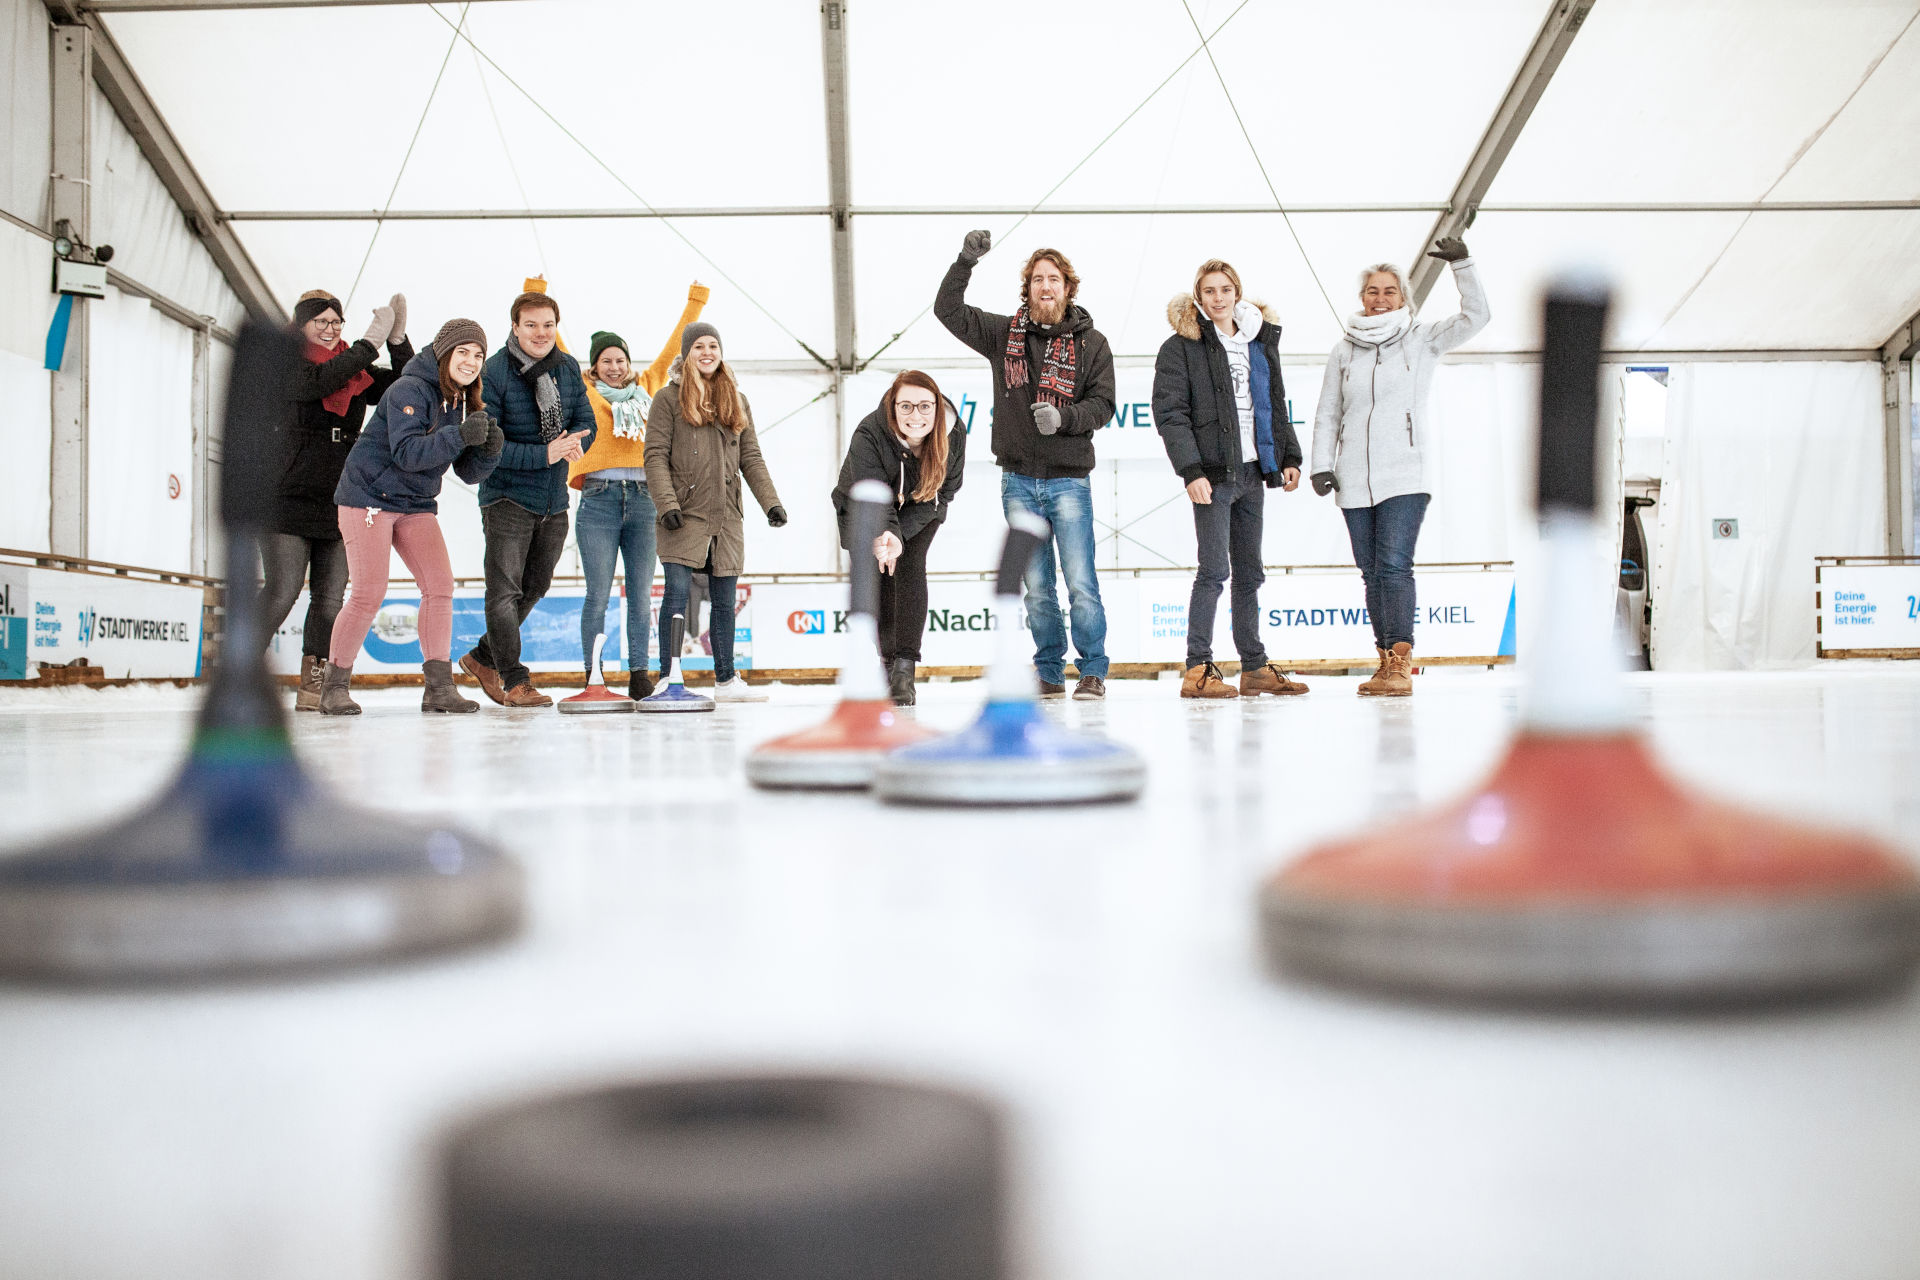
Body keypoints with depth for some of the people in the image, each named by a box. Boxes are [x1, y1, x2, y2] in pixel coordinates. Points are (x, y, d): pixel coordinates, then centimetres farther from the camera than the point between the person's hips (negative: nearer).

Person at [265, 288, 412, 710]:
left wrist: (397, 339, -9)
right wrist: (370, 344, -21)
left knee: (330, 598, 3)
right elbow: (316, 382, -21)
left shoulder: (356, 370, 13)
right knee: (281, 592, -10)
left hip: (339, 500, 5)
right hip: (287, 498, -5)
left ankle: (313, 686, 10)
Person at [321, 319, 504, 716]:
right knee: (369, 593, -12)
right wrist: (460, 435, -37)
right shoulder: (409, 390, -17)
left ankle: (439, 685, -2)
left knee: (440, 586, -6)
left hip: (417, 505, 7)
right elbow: (406, 452, -28)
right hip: (368, 498, -7)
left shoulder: (466, 404, 6)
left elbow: (469, 473, 4)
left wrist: (489, 449, -17)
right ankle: (334, 687, 2)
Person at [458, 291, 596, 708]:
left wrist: (574, 443, -17)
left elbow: (586, 423, 7)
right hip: (507, 496, -6)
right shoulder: (494, 373, -15)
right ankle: (514, 682, 3)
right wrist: (544, 454, -26)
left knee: (535, 587, 16)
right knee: (505, 590, -7)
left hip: (555, 500, 6)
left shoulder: (569, 368, 3)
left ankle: (483, 658, 34)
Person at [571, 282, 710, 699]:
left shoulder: (647, 387, 19)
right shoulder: (583, 393, 12)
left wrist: (696, 302, 31)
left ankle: (639, 674, 8)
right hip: (598, 500, -3)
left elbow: (673, 348, 26)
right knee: (598, 594, -3)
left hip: (644, 500, 3)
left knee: (641, 594, 2)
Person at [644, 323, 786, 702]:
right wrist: (666, 503, -15)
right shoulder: (668, 399, 2)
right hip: (685, 516, -4)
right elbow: (656, 456, -4)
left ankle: (726, 680, 16)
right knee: (677, 594, -9)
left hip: (726, 518, 4)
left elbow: (751, 457, 14)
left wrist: (770, 501, 3)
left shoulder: (737, 401, 16)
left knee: (724, 601, 8)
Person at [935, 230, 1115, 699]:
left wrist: (1062, 417, -19)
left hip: (1068, 480, -2)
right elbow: (948, 310, 7)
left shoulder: (1091, 343, 2)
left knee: (1081, 582, -6)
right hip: (1018, 480, 2)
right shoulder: (1004, 333, 8)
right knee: (1037, 586, 7)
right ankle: (1050, 673, 16)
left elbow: (1103, 404, -2)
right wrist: (966, 261, -5)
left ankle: (1093, 672, 6)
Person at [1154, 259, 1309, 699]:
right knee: (1214, 569, -11)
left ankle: (1255, 667, 16)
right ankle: (1198, 669, -7)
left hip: (1252, 472, 6)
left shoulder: (1260, 341, 16)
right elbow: (1170, 414, -10)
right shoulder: (1181, 346, -3)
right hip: (1213, 472, -6)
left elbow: (1276, 406, 22)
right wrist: (1191, 471, -18)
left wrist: (1290, 457, 13)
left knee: (1249, 572, 10)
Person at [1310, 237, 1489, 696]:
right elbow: (1326, 415, 15)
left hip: (1405, 477, -3)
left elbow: (1476, 315, 0)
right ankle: (1386, 660, 12)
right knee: (1371, 571, 5)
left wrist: (1462, 264, -9)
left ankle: (1401, 663, -15)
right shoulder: (1344, 352, 13)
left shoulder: (1422, 341, 7)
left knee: (1394, 566, -16)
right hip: (1354, 482, 4)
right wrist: (1321, 466, 4)